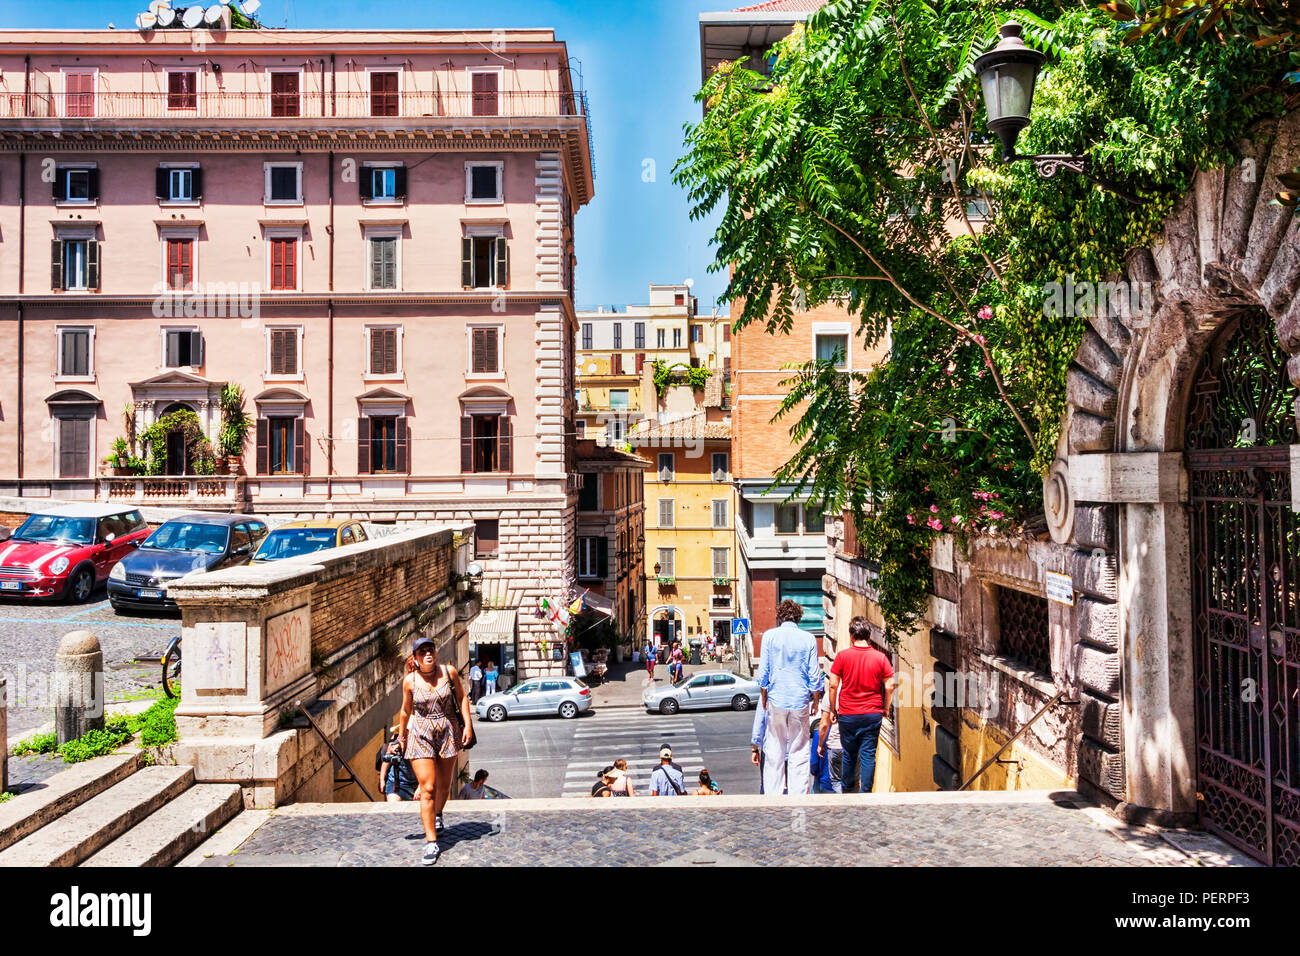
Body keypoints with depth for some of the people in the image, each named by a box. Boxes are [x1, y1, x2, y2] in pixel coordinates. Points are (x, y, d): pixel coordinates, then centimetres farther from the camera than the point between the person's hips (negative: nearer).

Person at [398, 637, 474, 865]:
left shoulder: (449, 672, -6)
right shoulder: (410, 681, -6)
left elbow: (462, 697, 5)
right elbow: (406, 711, 8)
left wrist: (467, 725, -2)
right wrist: (401, 737, 17)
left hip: (448, 732, 2)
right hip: (421, 735, -1)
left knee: (444, 785, 15)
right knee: (427, 789, -8)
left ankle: (437, 815, 48)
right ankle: (431, 843, -1)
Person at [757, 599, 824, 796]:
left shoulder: (769, 636, -2)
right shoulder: (808, 639, -1)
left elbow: (763, 672, -1)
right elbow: (814, 675, 1)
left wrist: (764, 698, 10)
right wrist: (815, 702, 12)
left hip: (776, 700, 0)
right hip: (800, 702, 0)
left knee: (774, 752, 7)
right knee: (800, 752, 7)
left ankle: (772, 794, 10)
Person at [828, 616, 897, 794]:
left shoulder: (842, 656, -7)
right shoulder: (880, 657, -3)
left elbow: (833, 685, -5)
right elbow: (890, 686, -2)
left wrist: (833, 709, 5)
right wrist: (885, 708, 11)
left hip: (847, 714, 0)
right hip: (872, 714, 0)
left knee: (849, 754, 14)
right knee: (868, 755, 5)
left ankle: (849, 789, 26)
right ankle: (865, 792, 5)